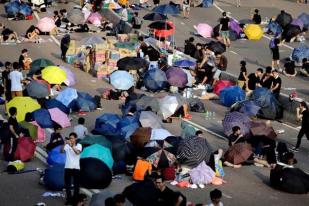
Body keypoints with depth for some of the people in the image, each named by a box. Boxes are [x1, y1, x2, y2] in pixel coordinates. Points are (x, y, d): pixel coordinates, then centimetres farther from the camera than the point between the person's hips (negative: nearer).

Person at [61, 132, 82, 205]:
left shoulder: (79, 145, -2)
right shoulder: (67, 146, 1)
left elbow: (78, 152, -22)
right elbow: (62, 151, -16)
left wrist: (71, 145, -32)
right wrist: (65, 144, -30)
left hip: (76, 167, -1)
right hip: (67, 167, 1)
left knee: (76, 184, 5)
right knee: (67, 184, 5)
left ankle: (75, 199, 15)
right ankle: (69, 199, 16)